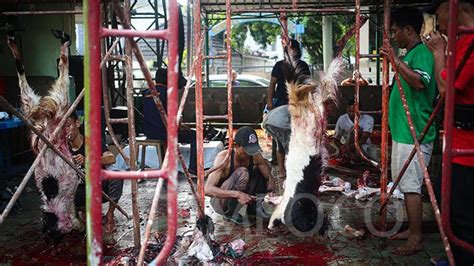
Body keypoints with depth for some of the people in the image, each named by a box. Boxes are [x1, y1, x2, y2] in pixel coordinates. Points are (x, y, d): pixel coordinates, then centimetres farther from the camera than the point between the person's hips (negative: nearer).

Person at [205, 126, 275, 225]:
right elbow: (207, 189, -36)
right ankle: (230, 213, -14)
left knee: (265, 165, -1)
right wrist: (237, 194, -46)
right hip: (220, 200, -6)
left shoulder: (255, 156, -13)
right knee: (242, 172, -32)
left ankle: (252, 208, 7)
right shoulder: (223, 158, -28)